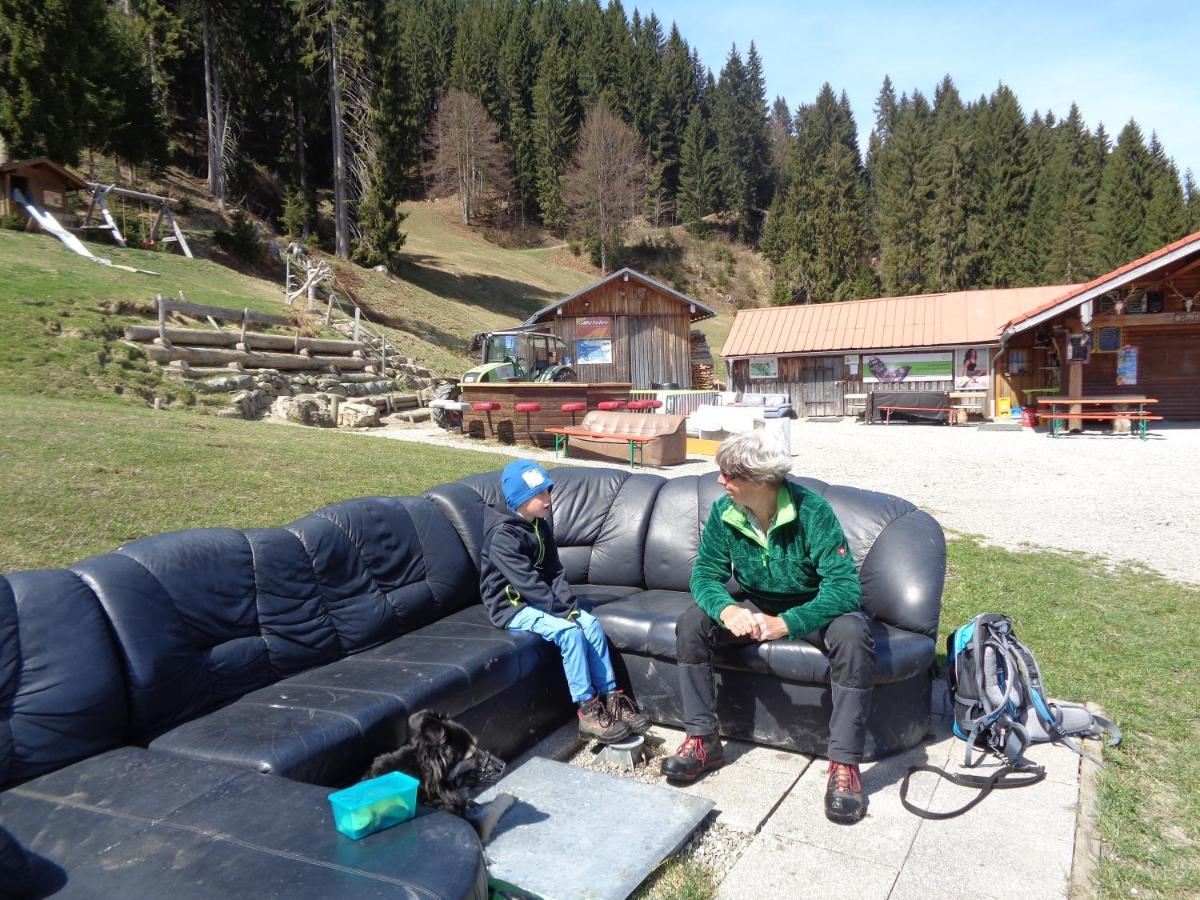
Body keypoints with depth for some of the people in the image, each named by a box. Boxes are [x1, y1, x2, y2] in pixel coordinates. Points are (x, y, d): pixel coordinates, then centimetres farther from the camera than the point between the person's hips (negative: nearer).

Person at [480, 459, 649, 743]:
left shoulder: (541, 526, 6)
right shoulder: (502, 535, -21)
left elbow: (555, 572, 6)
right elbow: (527, 582, -25)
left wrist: (570, 605, -9)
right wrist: (564, 612, -23)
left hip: (538, 601, 8)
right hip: (513, 607, -8)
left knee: (591, 624, -11)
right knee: (569, 631, -26)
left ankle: (611, 699, -5)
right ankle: (588, 712, -19)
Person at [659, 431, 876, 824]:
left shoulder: (811, 510, -27)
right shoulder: (724, 512, -14)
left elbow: (846, 586, -31)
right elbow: (706, 572, -11)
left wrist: (786, 623, -40)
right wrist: (726, 608, -34)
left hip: (813, 610, -4)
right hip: (754, 609, 4)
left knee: (852, 637, -35)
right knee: (691, 622, -18)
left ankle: (844, 764, -23)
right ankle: (703, 740, -9)